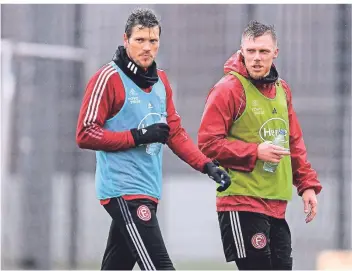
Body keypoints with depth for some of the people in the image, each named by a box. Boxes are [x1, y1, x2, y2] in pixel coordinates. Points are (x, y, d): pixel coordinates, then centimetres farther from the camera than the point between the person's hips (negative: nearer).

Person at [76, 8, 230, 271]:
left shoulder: (161, 80, 15)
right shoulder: (108, 78, -9)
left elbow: (175, 132, 20)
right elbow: (85, 135, -11)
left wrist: (208, 166, 7)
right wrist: (138, 137, -16)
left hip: (148, 192, 8)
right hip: (123, 189, -8)